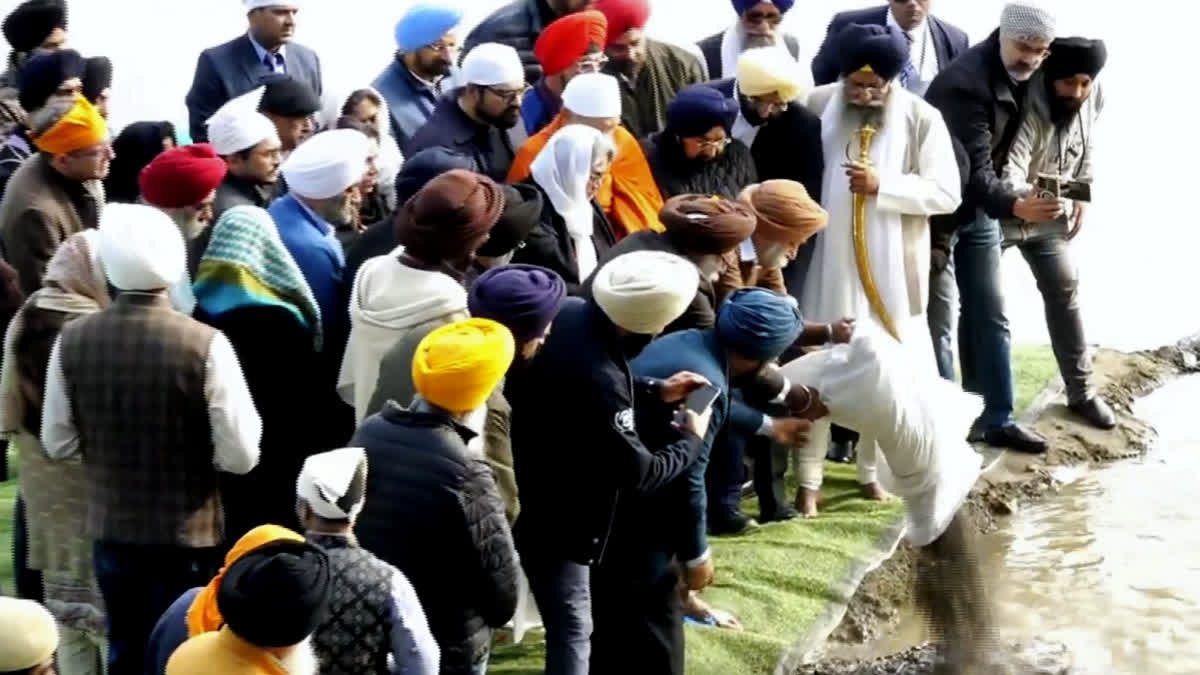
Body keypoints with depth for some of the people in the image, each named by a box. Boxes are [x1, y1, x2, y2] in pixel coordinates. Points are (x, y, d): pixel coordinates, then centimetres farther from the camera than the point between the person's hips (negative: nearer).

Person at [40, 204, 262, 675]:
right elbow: (240, 456, -18)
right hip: (188, 533, -3)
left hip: (112, 529, 3)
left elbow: (58, 443, 2)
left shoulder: (72, 340, -9)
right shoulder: (205, 345, -20)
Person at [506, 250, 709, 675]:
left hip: (517, 490, 9)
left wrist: (654, 390, 3)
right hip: (552, 519, -9)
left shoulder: (569, 312, -12)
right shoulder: (598, 384, -37)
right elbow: (640, 474, -22)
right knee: (572, 631, 8)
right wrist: (692, 440, -5)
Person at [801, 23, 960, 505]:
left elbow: (947, 194, -8)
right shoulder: (817, 106, -3)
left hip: (891, 266, 0)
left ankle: (870, 469, 30)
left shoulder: (922, 118, -6)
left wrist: (883, 186, -19)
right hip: (828, 261, 0)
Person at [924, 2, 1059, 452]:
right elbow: (972, 169, -33)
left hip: (977, 208, 8)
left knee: (988, 315, 8)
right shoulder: (966, 83, -26)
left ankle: (994, 418, 14)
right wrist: (1016, 207, -47)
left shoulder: (1017, 77, 0)